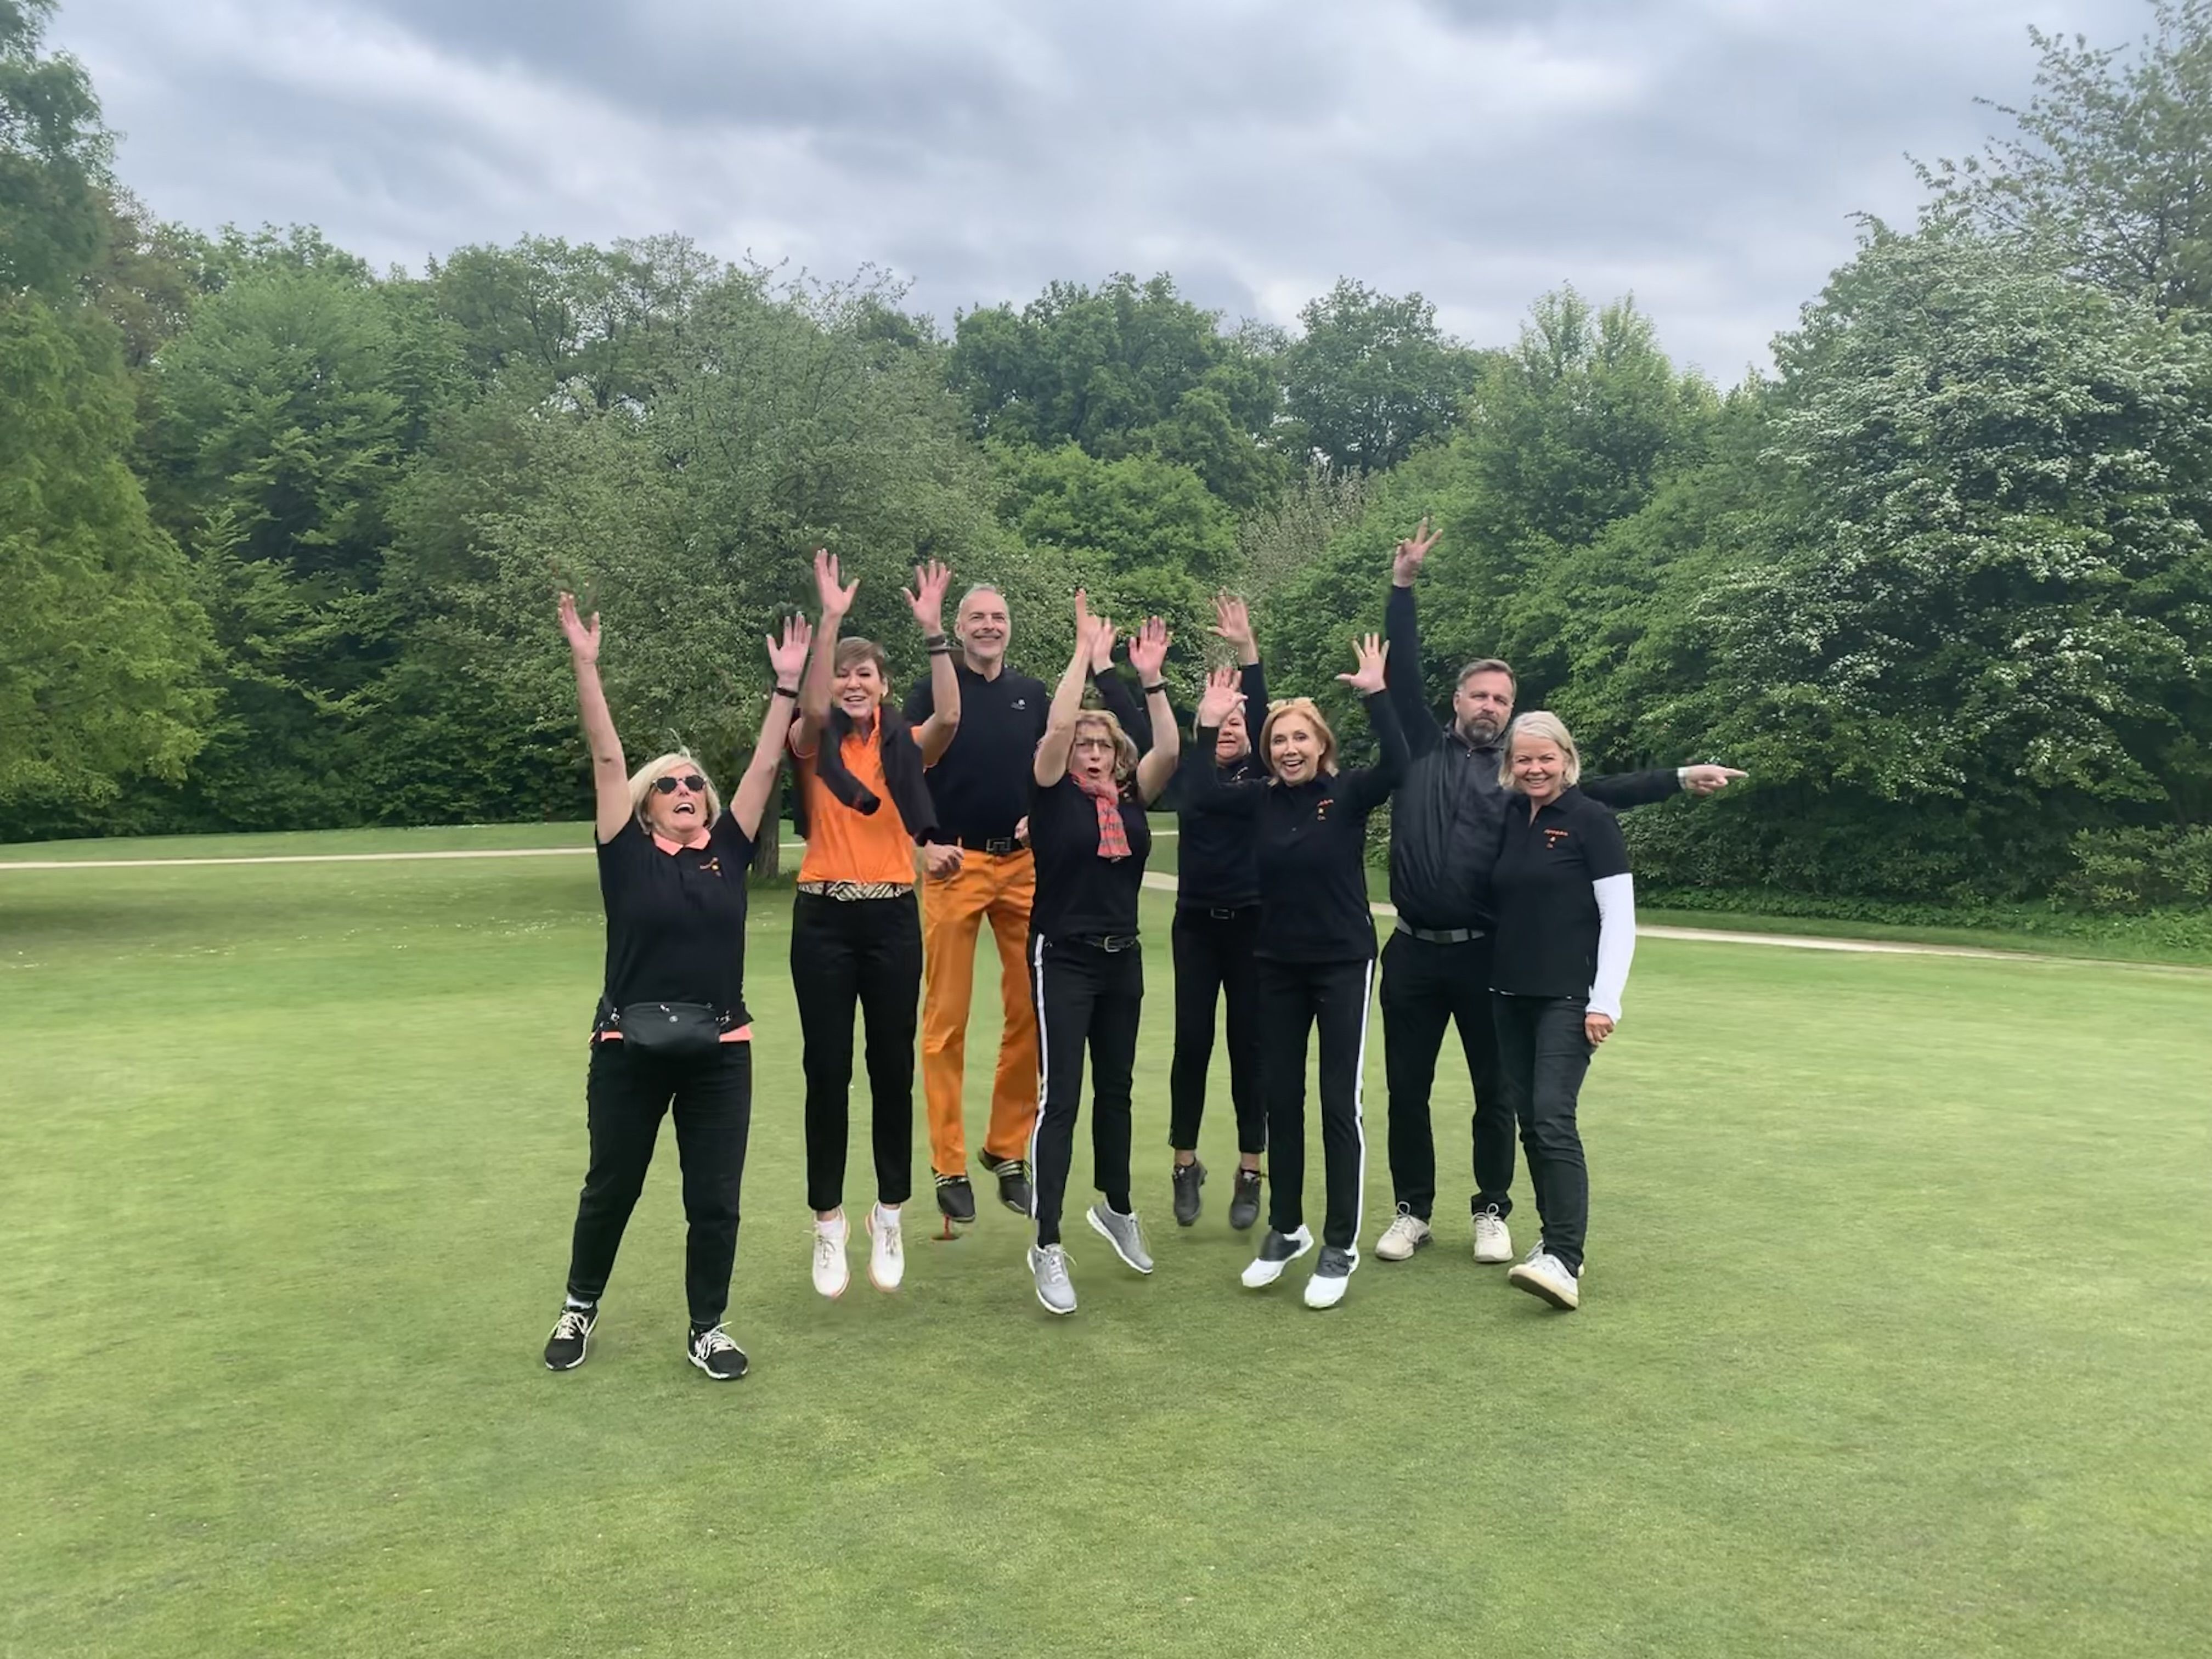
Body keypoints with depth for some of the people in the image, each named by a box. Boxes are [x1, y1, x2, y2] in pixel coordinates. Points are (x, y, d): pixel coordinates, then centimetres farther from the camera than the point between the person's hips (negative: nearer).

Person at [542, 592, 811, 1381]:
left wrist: (787, 682, -4)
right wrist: (585, 665, -11)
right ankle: (581, 1306, 38)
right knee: (610, 1189, 15)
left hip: (718, 1051, 2)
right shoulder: (627, 853, -1)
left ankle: (707, 1330, 25)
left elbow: (767, 764, 1)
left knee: (715, 1201, 8)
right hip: (629, 1049, -1)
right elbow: (607, 757, -7)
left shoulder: (728, 850, 4)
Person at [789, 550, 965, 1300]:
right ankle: (829, 1224, 17)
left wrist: (932, 628, -20)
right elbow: (813, 705, -21)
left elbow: (950, 716, -16)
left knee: (893, 1067, 8)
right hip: (823, 919, -1)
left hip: (893, 918, 1)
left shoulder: (903, 747, 4)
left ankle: (889, 1216, 24)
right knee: (827, 1070, 4)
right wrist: (831, 618, -27)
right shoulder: (813, 745, 2)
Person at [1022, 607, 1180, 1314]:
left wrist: (1150, 678, -15)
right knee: (1060, 1097, -6)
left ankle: (1116, 1208, 36)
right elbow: (1056, 728, -20)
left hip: (1122, 959, 5)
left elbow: (1169, 751, -10)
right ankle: (1047, 1247, -1)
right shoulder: (1055, 794, -5)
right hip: (1062, 959, -5)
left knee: (1116, 1089, 18)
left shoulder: (1130, 798, 5)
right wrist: (1086, 651, -17)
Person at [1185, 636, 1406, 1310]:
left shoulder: (1350, 793, -7)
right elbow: (1201, 788, -7)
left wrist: (1375, 692, -29)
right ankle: (1286, 1230, 25)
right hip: (1278, 967, 4)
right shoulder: (1263, 801, 2)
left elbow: (1396, 763, -24)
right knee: (1280, 1099, 10)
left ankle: (1341, 1246, 10)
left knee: (1339, 1103, -1)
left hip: (1343, 965, -4)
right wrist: (1210, 722, -14)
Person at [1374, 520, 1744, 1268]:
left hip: (1486, 954, 0)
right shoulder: (1422, 750, 6)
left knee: (1495, 1091, 8)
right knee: (1407, 1088, 7)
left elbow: (1600, 793, 6)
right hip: (1413, 951, 0)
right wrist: (1403, 586, -3)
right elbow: (1402, 674, 2)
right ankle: (1412, 1211, 21)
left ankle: (1492, 1212, 24)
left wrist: (1678, 780, -3)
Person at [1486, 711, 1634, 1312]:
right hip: (1510, 994, 6)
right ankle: (1555, 1238, 21)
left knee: (1553, 1119, -15)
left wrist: (1605, 1001, -14)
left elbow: (1620, 920, -8)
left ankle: (1565, 1263, -16)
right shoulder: (1507, 820, 9)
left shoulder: (1591, 821, -6)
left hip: (1568, 998, -6)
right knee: (1529, 1121, 8)